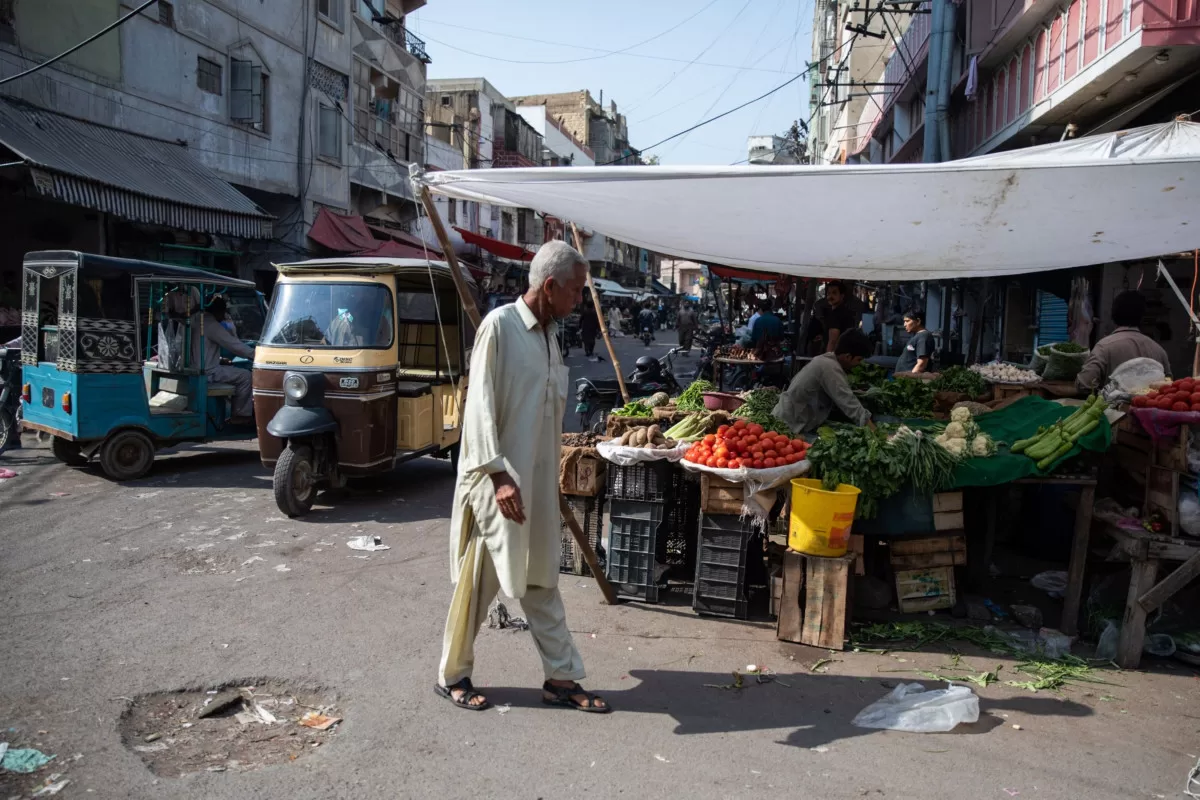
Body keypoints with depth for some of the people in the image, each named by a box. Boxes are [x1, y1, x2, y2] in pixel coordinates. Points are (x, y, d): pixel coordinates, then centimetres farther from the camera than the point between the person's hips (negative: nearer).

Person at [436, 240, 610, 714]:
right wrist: (498, 474, -20)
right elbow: (481, 406, -16)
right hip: (498, 480, -7)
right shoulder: (499, 325, -12)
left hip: (538, 482, 8)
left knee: (541, 580, 13)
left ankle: (561, 678, 22)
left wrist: (551, 477, 17)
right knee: (479, 581, 5)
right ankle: (452, 676, 23)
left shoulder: (550, 334, 11)